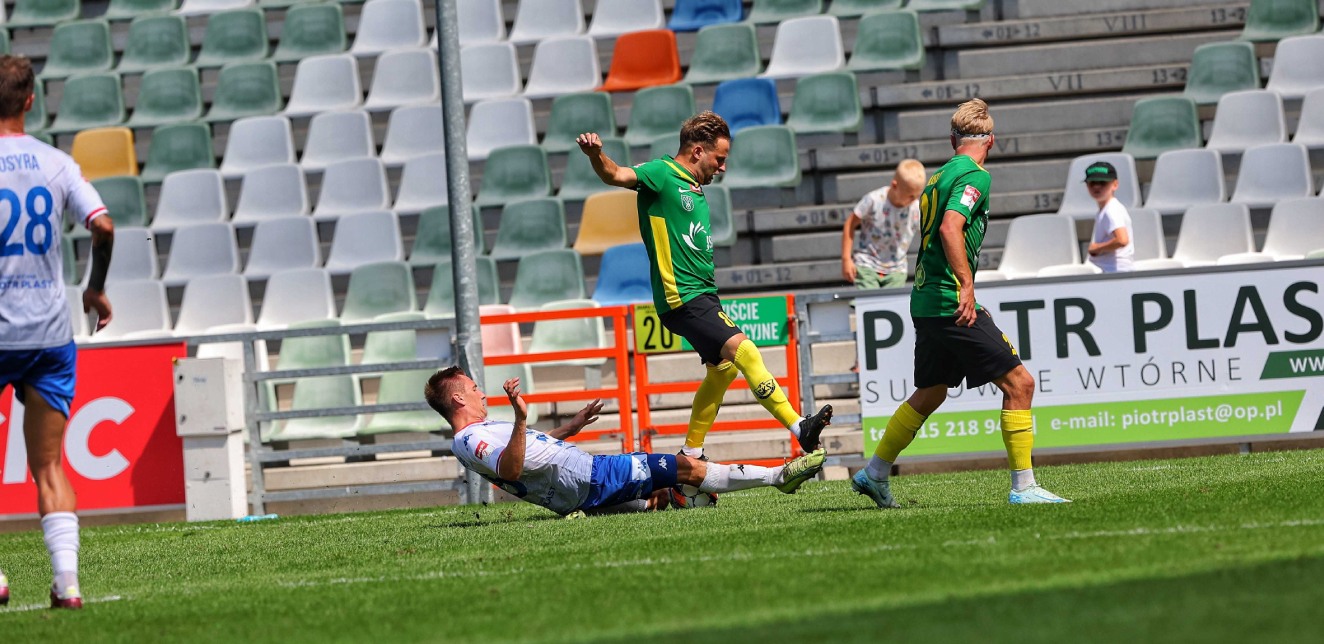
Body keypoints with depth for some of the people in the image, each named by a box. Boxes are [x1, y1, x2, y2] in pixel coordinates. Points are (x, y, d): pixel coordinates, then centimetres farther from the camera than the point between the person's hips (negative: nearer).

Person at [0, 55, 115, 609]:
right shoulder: (56, 164, 2)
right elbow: (103, 226, -6)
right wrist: (96, 289, 9)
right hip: (51, 331, 3)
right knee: (49, 468, 8)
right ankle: (66, 581, -4)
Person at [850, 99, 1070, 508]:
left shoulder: (938, 177, 18)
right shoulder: (974, 175, -9)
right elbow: (950, 228, -23)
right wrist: (966, 285, -28)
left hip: (925, 302, 9)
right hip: (951, 302, -9)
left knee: (929, 394, 23)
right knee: (1019, 383, -7)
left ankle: (874, 474, 28)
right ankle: (1023, 487, -11)